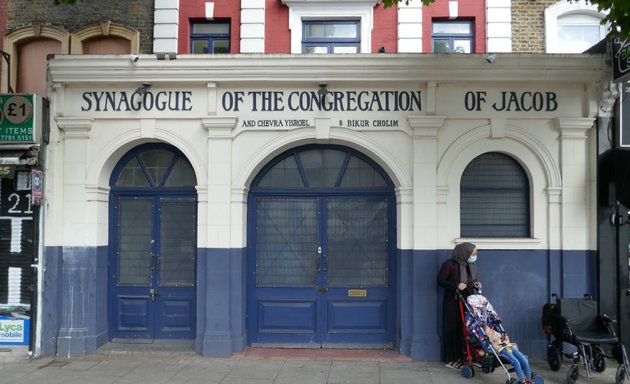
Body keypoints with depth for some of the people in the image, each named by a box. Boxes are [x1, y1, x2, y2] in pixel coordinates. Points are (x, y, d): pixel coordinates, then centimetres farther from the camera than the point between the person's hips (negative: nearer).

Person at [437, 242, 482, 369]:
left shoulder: (471, 266, 9)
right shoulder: (449, 265, -12)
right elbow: (440, 281, -10)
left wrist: (476, 284, -2)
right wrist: (456, 285, -21)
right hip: (453, 302, -6)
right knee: (452, 329, -2)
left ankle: (462, 356, 14)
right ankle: (450, 359, 6)